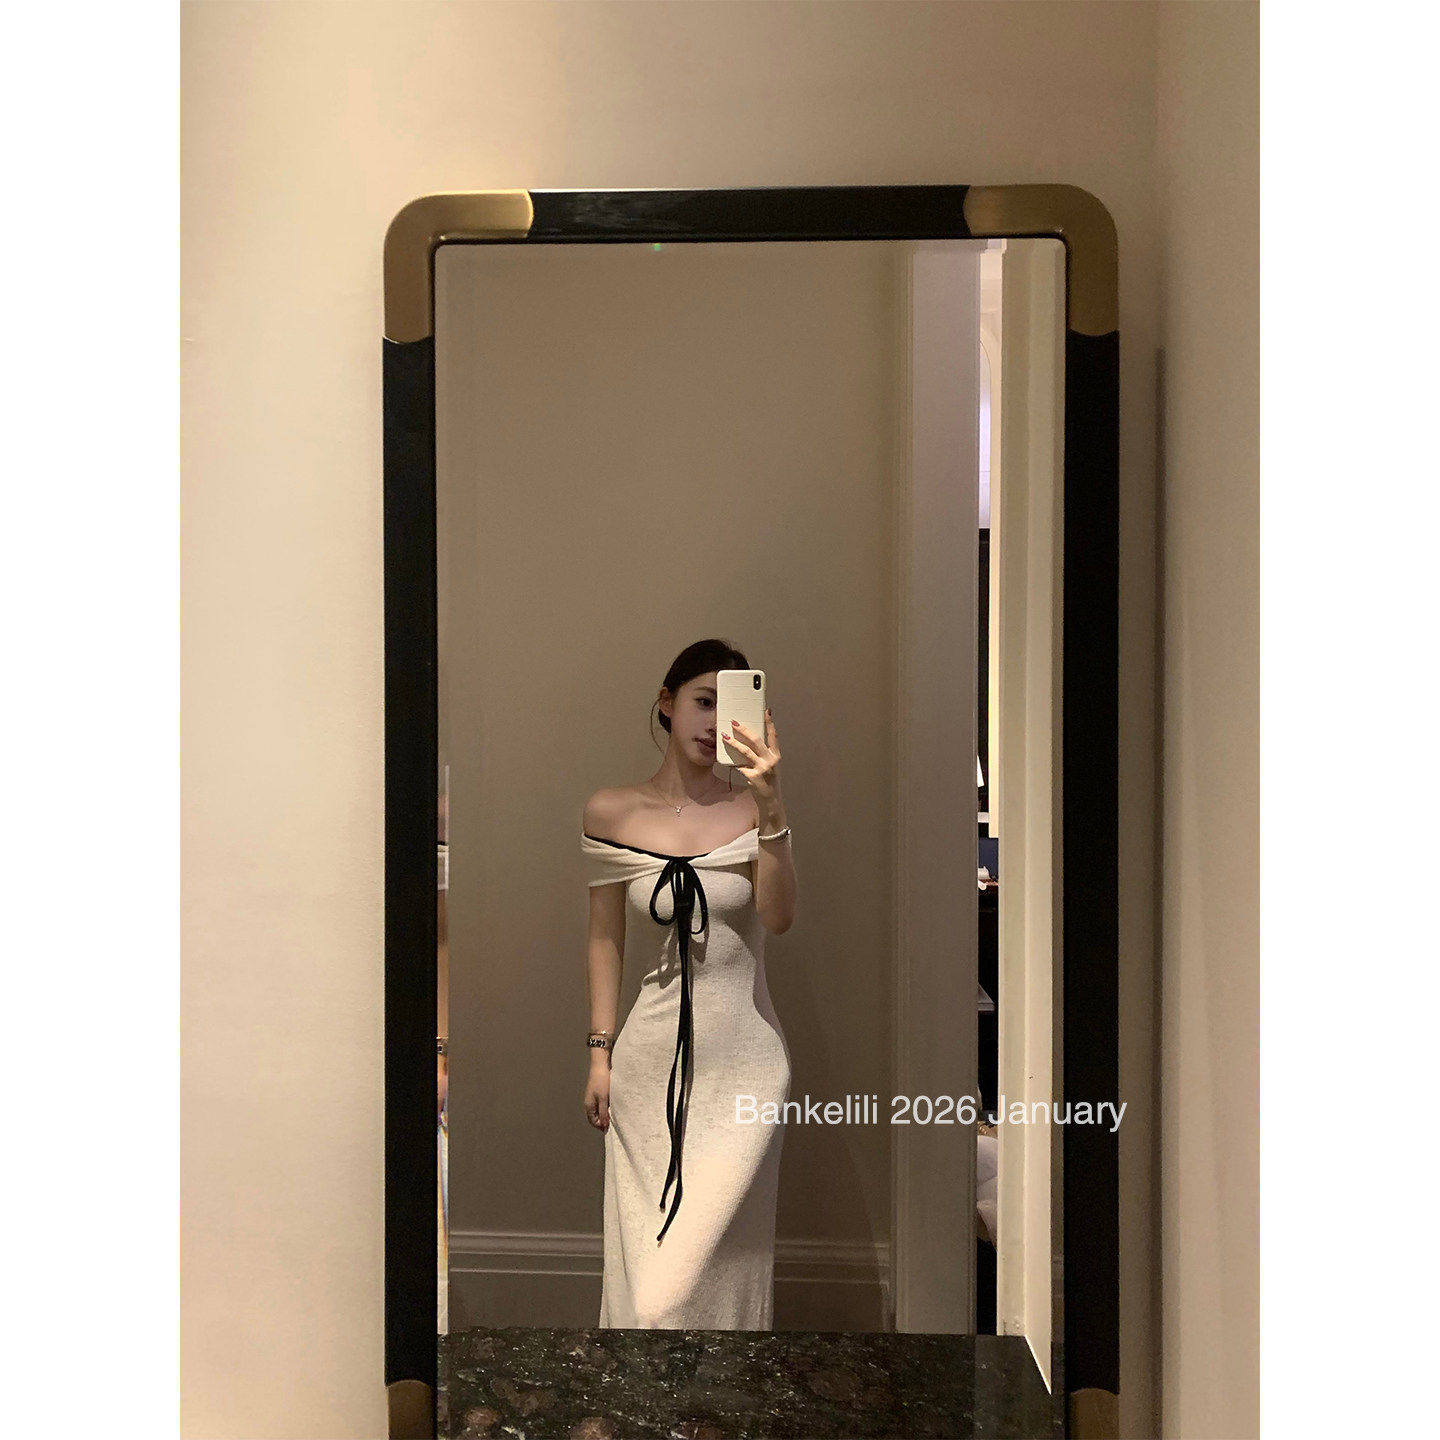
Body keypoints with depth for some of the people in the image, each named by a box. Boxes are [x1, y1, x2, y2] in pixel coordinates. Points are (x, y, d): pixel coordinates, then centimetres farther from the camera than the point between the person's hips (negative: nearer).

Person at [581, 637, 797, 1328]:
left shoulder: (751, 807, -2)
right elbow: (606, 938, 6)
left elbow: (778, 918, -16)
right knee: (644, 1262, 9)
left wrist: (771, 805, -27)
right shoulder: (611, 812, 1)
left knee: (713, 1263, 1)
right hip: (650, 1058, 1)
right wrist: (601, 1052, 4)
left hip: (742, 1061, -1)